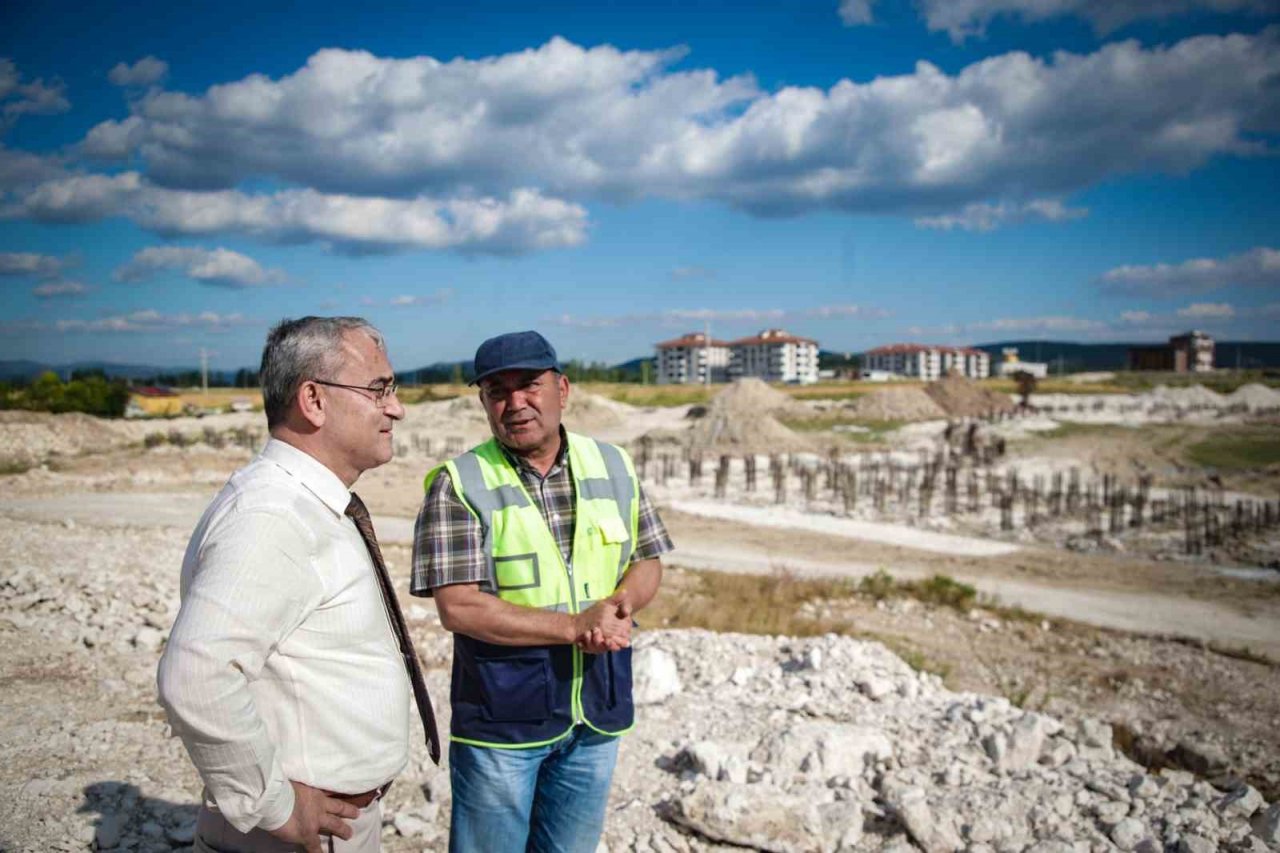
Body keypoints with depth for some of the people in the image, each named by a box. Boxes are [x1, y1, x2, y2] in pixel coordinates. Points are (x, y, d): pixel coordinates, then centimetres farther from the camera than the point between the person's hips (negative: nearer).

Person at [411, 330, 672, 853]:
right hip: (500, 719, -4)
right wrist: (575, 626, -21)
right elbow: (457, 608, -17)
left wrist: (620, 603, -15)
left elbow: (648, 562, 8)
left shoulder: (613, 467, 2)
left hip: (598, 713, 4)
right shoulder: (459, 483, -11)